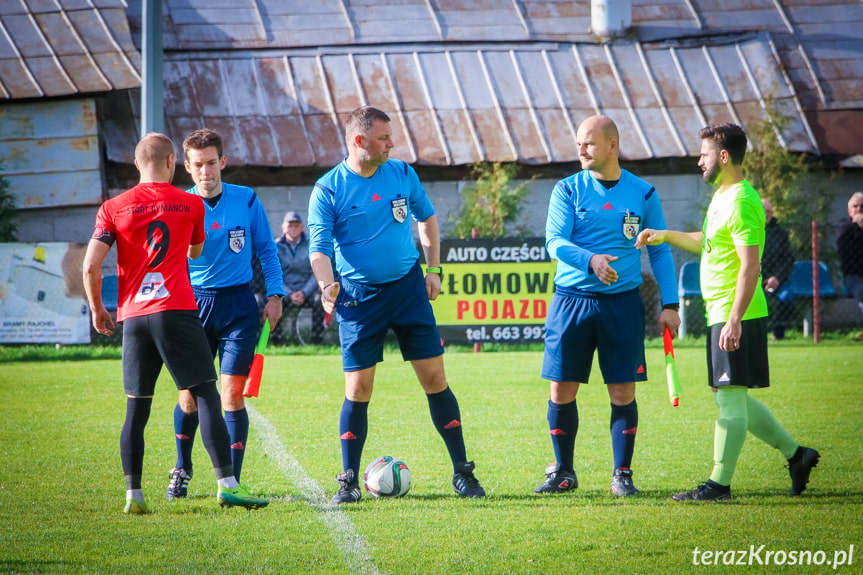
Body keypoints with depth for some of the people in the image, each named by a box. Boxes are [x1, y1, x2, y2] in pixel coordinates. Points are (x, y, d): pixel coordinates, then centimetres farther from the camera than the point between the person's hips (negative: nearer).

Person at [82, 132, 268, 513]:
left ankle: (133, 494, 6)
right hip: (177, 311, -2)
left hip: (133, 317, 2)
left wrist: (97, 308, 13)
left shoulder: (114, 208, 4)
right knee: (206, 397, -3)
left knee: (136, 408, 9)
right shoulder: (191, 204, 6)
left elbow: (90, 266, -2)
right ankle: (227, 484, -13)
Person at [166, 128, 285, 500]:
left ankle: (232, 480, -2)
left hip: (238, 305, -1)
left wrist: (275, 294, 1)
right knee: (189, 395, 4)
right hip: (194, 304, 1)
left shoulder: (247, 201, -1)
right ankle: (182, 471, 27)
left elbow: (266, 250, 8)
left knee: (232, 395, -8)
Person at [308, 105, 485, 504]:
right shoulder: (328, 189, -7)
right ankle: (349, 481, 8)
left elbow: (427, 217, 18)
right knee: (358, 389, -4)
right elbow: (319, 247, -11)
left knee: (434, 378, 0)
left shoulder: (402, 174, 3)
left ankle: (462, 472, 8)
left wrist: (433, 268, 11)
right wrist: (327, 284, -29)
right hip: (359, 297, -3)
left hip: (408, 288, 3)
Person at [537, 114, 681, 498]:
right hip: (571, 300, 0)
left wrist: (669, 304, 1)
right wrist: (591, 260, -27)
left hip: (623, 303, 0)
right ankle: (563, 472, 17)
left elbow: (660, 251, 9)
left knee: (623, 392, -2)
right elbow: (555, 241, -8)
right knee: (562, 390, 2)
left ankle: (622, 474, 9)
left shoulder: (643, 194, 5)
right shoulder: (568, 190, 2)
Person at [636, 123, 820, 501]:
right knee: (731, 399, 14)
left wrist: (734, 319, -26)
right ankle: (795, 453, 21)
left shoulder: (740, 201, -17)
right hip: (722, 314, 11)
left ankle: (719, 483, -3)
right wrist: (665, 236, 21)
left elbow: (750, 265, -22)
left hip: (736, 316, -11)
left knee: (730, 398, -6)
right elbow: (706, 243, 32)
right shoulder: (723, 197, 16)